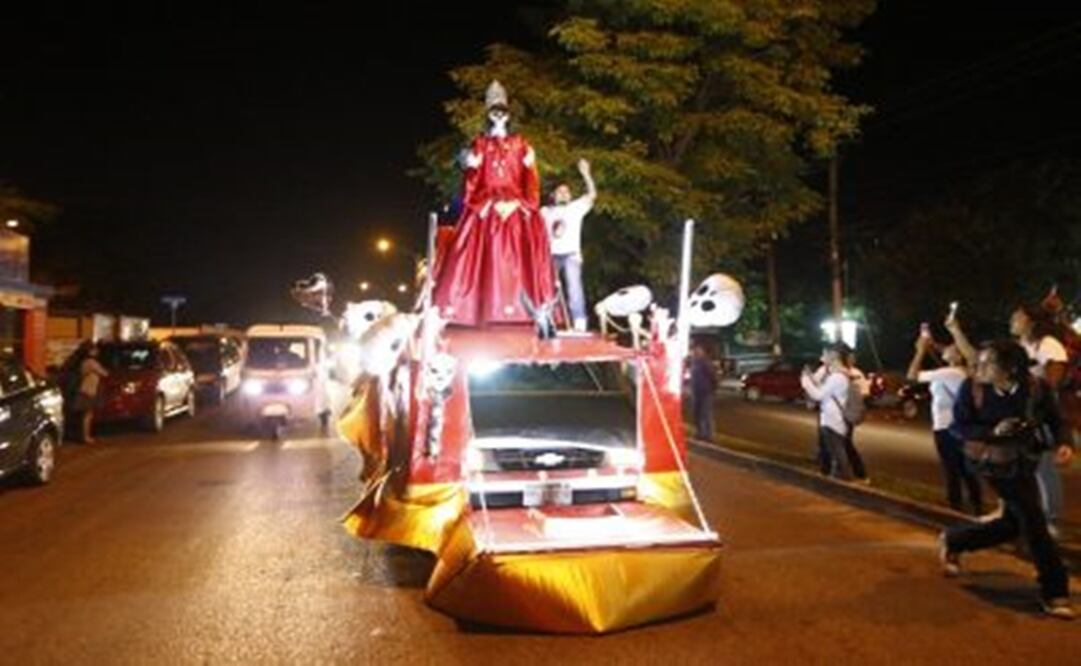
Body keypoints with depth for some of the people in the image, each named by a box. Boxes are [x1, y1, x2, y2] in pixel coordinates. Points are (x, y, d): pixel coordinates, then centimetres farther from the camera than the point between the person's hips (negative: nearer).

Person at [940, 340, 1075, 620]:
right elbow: (959, 426, -11)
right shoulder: (972, 387, -20)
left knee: (1013, 525, 15)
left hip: (1024, 462, 5)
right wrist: (993, 431, -27)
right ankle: (1054, 593, 7)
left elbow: (1054, 420, -2)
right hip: (996, 464, -5)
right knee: (1034, 522, -6)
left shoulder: (1036, 388, -16)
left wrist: (1062, 444, -22)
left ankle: (953, 541, 36)